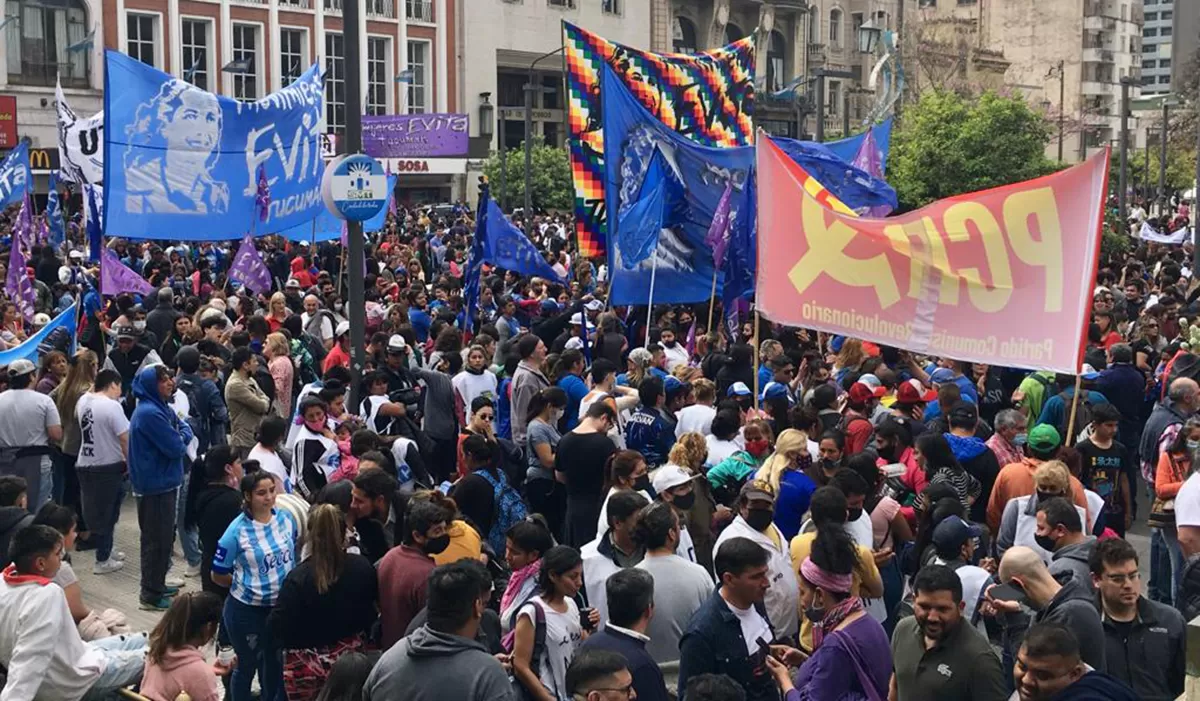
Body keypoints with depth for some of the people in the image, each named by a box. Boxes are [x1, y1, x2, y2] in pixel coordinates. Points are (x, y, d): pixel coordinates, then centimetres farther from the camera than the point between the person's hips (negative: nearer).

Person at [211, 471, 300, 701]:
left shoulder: (286, 518, -5)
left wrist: (289, 584, 6)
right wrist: (245, 585, 1)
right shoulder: (237, 531, -19)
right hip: (247, 609, -4)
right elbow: (218, 575, -10)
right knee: (248, 665, 14)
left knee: (275, 662, 21)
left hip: (282, 606, 4)